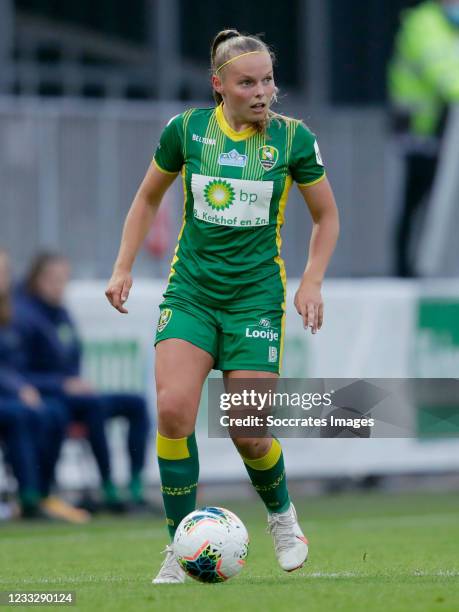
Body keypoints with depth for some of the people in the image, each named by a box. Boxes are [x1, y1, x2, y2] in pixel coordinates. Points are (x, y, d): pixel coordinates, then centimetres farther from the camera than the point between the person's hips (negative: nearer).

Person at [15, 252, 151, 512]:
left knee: (136, 404, -7)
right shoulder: (23, 314, -10)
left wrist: (79, 383, 3)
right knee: (94, 404, -34)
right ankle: (109, 493, -36)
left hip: (72, 394, 9)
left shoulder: (62, 314, 16)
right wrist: (64, 384, -20)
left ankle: (136, 489, -19)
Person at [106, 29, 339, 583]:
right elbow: (148, 198, 14)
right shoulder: (186, 129, -1)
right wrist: (123, 267, 7)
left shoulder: (292, 138, -4)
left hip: (257, 297, -1)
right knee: (173, 409, -19)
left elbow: (326, 216, 9)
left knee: (248, 433, -6)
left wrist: (312, 282, -3)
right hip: (190, 289, 1)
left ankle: (282, 515, 28)